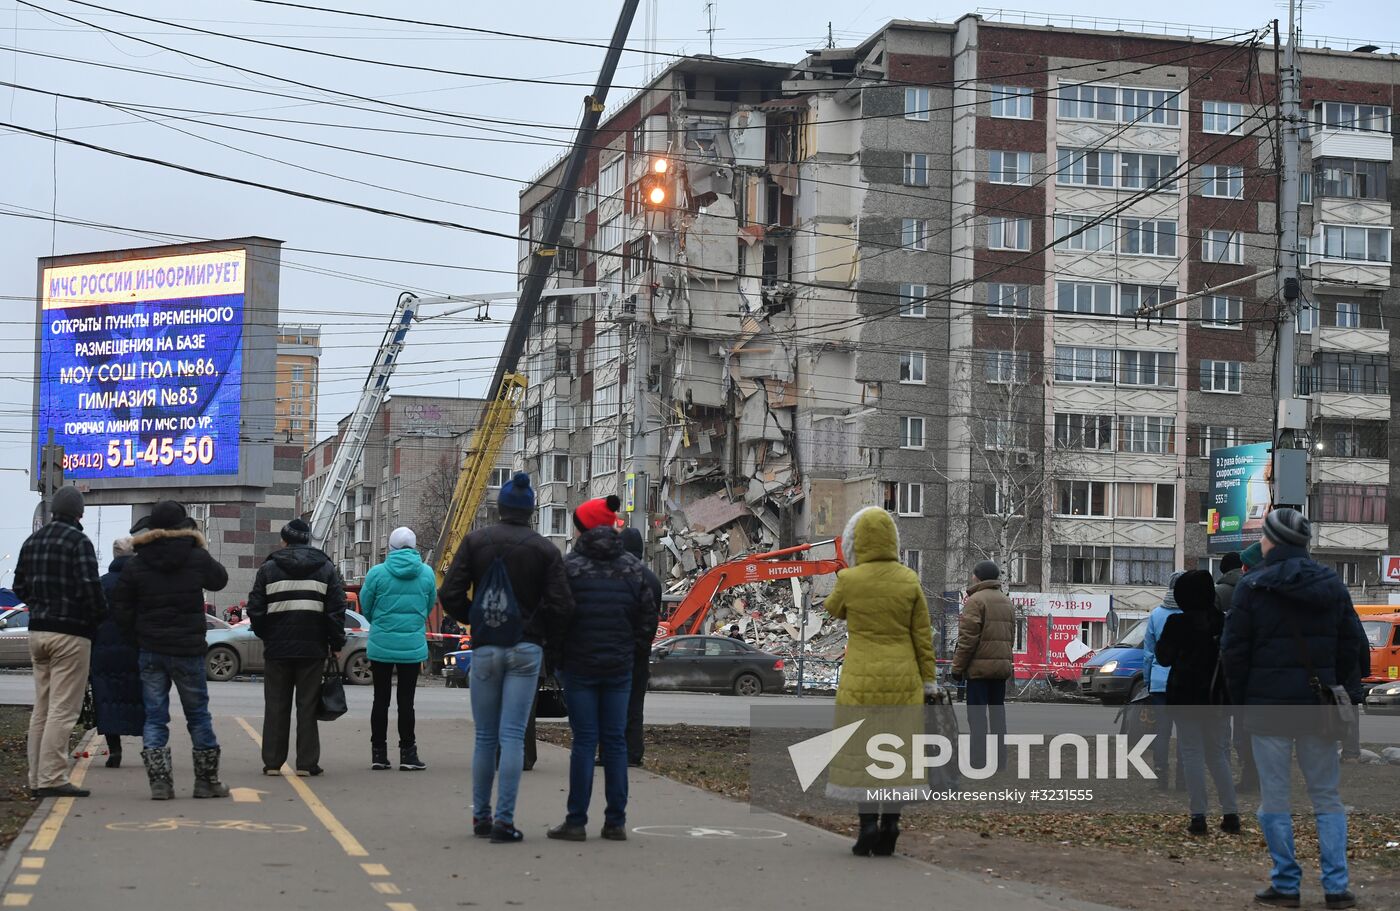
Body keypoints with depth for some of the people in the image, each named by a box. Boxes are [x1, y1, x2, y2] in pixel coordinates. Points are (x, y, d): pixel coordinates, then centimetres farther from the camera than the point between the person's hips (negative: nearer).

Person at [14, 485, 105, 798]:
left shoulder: (32, 541, 12)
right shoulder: (78, 541, -12)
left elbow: (20, 585, 16)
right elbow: (89, 587, -19)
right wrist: (100, 615, -2)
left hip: (38, 631, 8)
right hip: (70, 633, -8)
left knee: (41, 708, 13)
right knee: (62, 709, -7)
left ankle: (37, 779, 14)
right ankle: (52, 779, -10)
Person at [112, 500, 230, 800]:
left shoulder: (137, 565, -2)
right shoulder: (197, 559, -6)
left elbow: (119, 605, -1)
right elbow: (220, 579, 12)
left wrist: (137, 633, 11)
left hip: (151, 651, 1)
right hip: (188, 650, -1)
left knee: (154, 717, 5)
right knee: (198, 714, 10)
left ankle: (159, 781, -3)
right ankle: (206, 780, 15)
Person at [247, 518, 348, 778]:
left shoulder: (268, 569, 3)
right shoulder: (326, 569, 4)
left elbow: (255, 610, 1)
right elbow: (337, 610, 0)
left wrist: (264, 636, 15)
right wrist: (336, 645, 6)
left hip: (277, 649, 0)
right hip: (313, 649, 0)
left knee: (276, 706, 7)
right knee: (308, 705, 3)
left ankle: (272, 762, 7)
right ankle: (307, 763, 0)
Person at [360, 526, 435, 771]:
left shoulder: (377, 573, -7)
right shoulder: (426, 573, -2)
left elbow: (365, 607, 4)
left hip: (381, 645, 0)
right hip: (413, 646, 0)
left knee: (381, 699, 8)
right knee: (406, 701, 4)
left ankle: (378, 753, 11)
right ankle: (407, 753, 4)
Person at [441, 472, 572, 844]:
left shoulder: (475, 541, 1)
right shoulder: (546, 550, -1)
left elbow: (450, 594, -4)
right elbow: (560, 604, -8)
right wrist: (551, 645, 8)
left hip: (485, 648, 1)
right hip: (527, 649, -1)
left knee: (485, 737, 11)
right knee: (513, 736, -3)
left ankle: (480, 816, 16)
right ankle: (504, 820, -8)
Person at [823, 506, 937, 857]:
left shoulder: (849, 580, -10)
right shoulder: (909, 580, -3)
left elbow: (834, 610, 12)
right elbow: (922, 635, 1)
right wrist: (928, 681, 7)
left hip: (861, 681, -2)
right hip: (902, 680, 2)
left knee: (861, 752, 4)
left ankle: (868, 828, -1)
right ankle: (889, 830, 5)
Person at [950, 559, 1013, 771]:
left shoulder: (976, 601, -10)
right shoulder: (1006, 602, 17)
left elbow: (967, 639, -14)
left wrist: (957, 667, -9)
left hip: (980, 667, -8)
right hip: (1002, 667, 8)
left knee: (977, 714, -6)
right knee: (997, 712, 12)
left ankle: (977, 759, -9)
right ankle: (1000, 759, 14)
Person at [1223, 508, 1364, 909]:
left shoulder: (1253, 586, -6)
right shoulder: (1332, 585, 7)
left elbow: (1235, 649, -5)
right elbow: (1350, 646, 10)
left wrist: (1241, 698, 5)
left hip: (1269, 704, -4)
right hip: (1319, 704, 4)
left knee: (1274, 797, 4)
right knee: (1327, 796, 9)